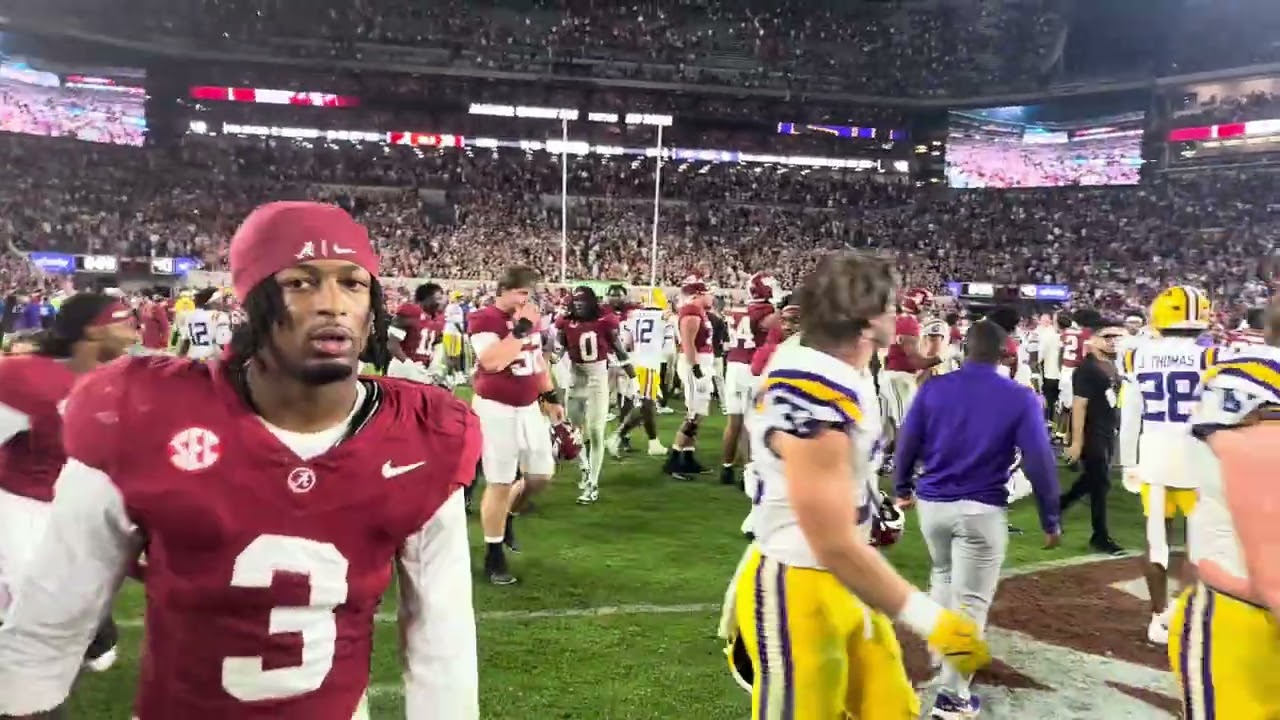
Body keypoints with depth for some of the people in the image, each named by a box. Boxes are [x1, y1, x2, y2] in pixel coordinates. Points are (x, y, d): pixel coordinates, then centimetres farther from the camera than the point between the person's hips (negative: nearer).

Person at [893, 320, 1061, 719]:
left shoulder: (933, 388, -3)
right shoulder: (1020, 398, -9)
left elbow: (906, 444, 3)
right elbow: (1039, 462, -8)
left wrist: (903, 488, 20)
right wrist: (1050, 519, 1)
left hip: (931, 503, 3)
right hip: (982, 510, -3)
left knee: (943, 576, 29)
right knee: (971, 600, 5)